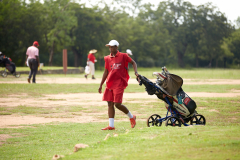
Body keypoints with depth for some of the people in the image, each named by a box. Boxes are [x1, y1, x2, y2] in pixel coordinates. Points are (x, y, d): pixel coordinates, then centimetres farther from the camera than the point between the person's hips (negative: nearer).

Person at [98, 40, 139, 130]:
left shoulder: (123, 56, -2)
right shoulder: (107, 58, 12)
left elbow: (133, 62, 9)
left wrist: (136, 72, -8)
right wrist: (101, 85, 17)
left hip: (119, 83, -6)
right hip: (110, 83, 6)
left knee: (117, 104, -11)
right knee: (110, 104, 2)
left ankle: (131, 117, 13)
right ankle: (111, 125, 4)